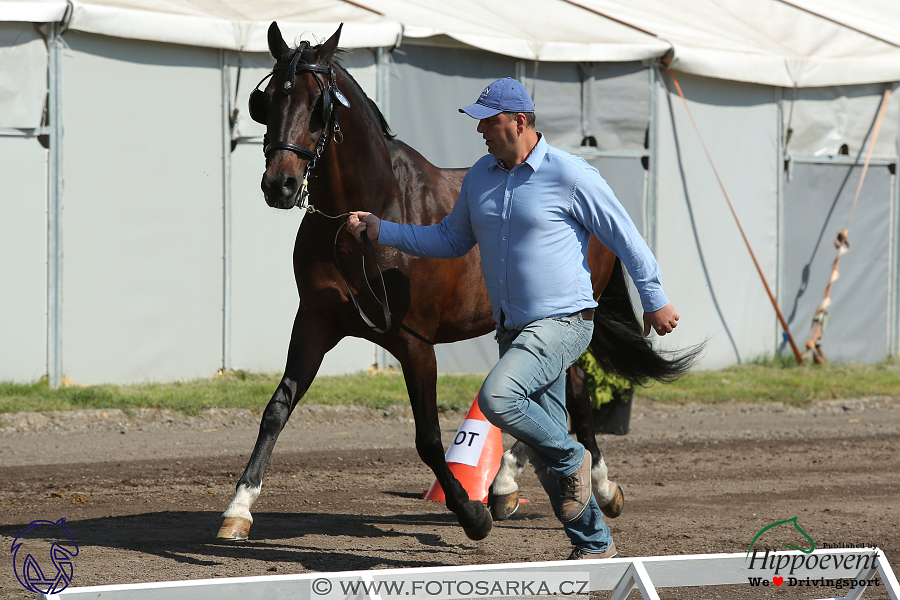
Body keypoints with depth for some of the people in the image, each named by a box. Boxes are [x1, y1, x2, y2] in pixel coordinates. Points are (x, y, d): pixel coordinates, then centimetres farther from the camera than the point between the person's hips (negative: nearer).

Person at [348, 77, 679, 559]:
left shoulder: (570, 176, -13)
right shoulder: (480, 176, 6)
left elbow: (624, 237, -5)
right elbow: (452, 240, 18)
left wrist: (655, 301, -2)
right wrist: (381, 231, 9)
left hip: (562, 324, -7)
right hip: (515, 330, 7)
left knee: (496, 397, -28)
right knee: (543, 448, 8)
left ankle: (571, 459, -4)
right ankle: (594, 544, 21)